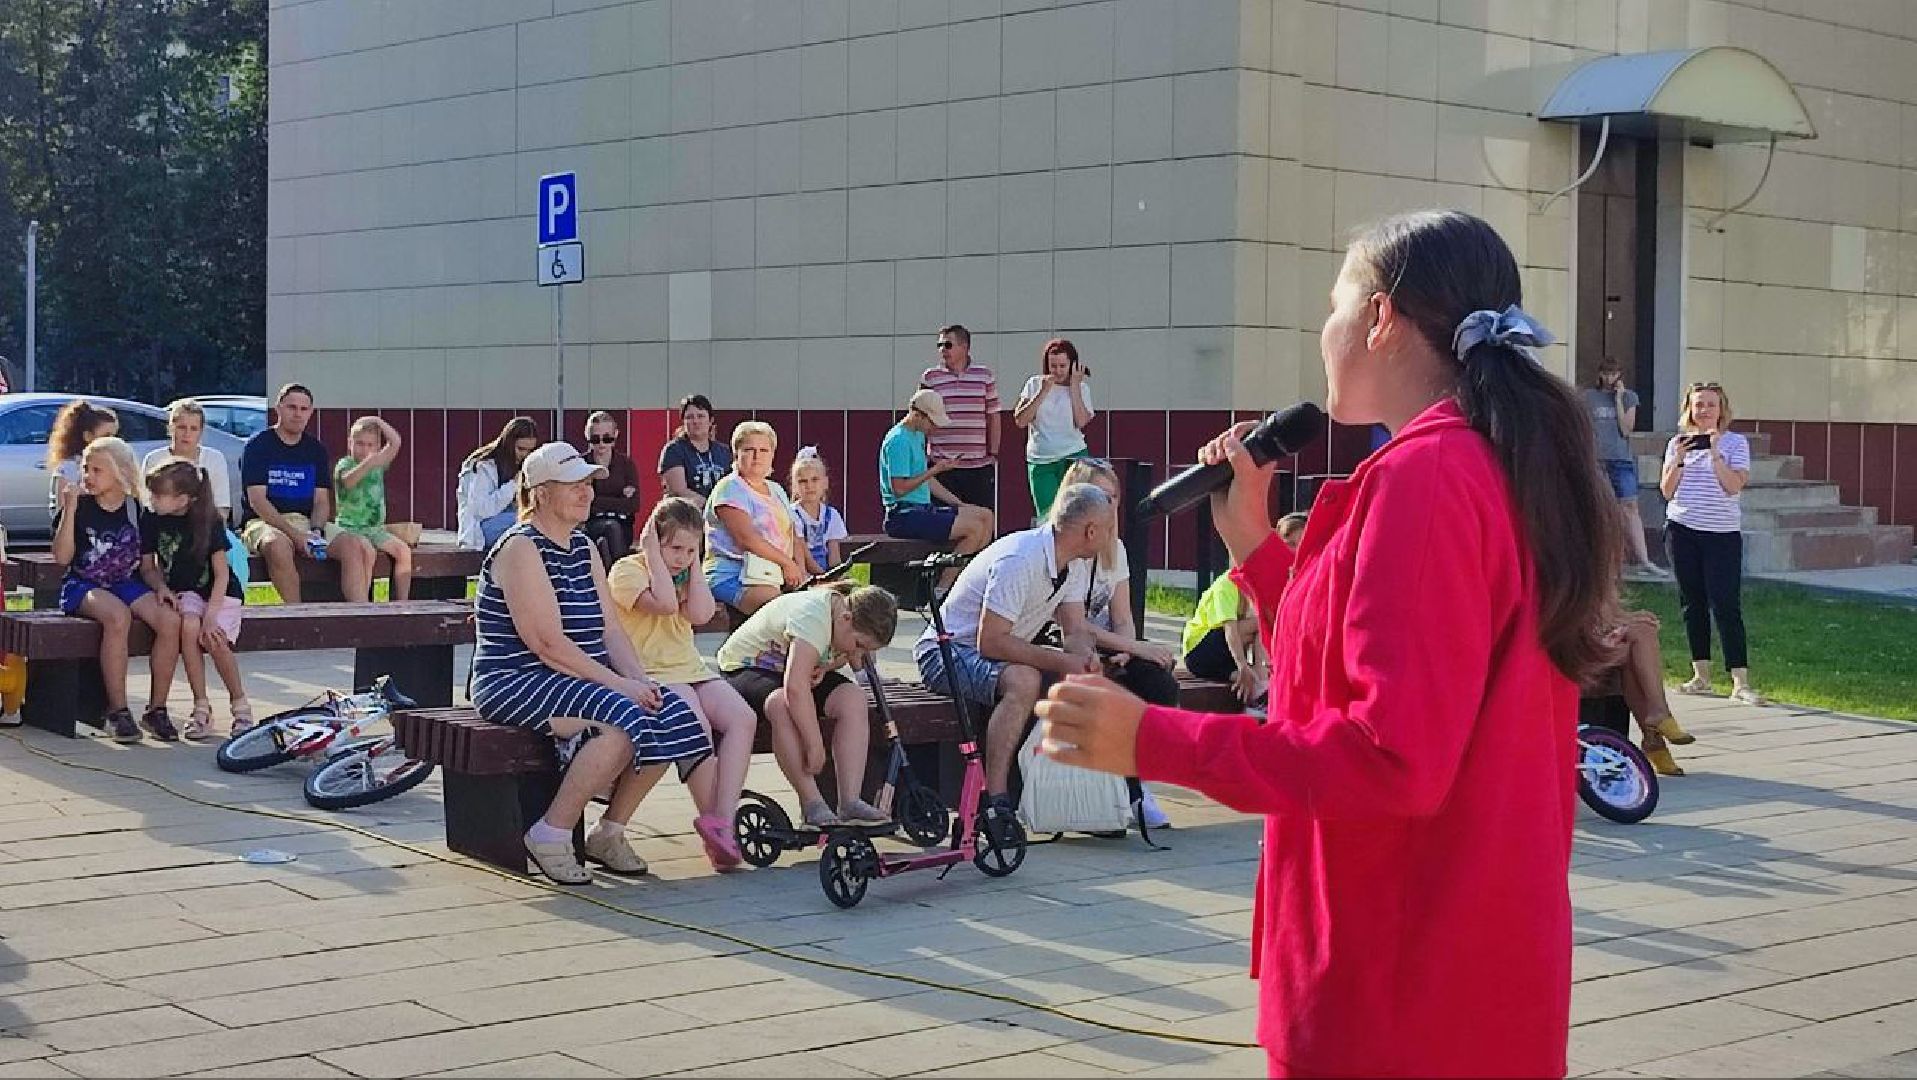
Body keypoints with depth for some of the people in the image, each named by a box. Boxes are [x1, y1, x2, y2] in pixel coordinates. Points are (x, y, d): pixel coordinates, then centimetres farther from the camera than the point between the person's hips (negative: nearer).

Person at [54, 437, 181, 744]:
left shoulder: (135, 508, 7)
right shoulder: (80, 506, -1)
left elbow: (146, 558, 14)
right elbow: (62, 557, -10)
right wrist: (69, 510, -15)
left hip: (127, 582, 3)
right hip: (83, 585, -3)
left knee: (170, 621, -26)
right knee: (118, 615, -37)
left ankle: (156, 709, -14)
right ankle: (117, 711, -29)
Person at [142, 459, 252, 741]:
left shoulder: (208, 519, -13)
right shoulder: (151, 519, -3)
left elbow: (221, 572, -13)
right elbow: (147, 566, 9)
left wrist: (210, 615, -23)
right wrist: (161, 587, -14)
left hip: (220, 593, -2)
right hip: (182, 592, 2)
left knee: (216, 640, -29)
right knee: (188, 626, -32)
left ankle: (239, 703, -4)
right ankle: (201, 708, -22)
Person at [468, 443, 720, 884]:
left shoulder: (584, 548, 15)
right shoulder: (521, 548, -12)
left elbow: (610, 629, 10)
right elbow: (548, 644, -20)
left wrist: (641, 680, -7)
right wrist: (617, 683, -21)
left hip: (582, 678, 9)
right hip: (517, 680, -9)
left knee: (671, 714, -12)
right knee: (624, 722, -31)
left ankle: (609, 832, 1)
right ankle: (550, 835, -17)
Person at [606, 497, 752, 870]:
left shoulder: (684, 574, 19)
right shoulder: (627, 570, -2)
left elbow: (701, 614, -2)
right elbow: (665, 604, -20)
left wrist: (694, 563, 2)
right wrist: (653, 553, -10)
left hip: (692, 670, 6)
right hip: (651, 674, -6)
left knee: (743, 718, -21)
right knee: (697, 724, -33)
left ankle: (721, 820, -28)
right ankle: (712, 819, -23)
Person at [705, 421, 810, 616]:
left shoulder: (776, 490, 23)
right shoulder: (730, 488, -2)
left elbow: (794, 537, 18)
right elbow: (747, 538, -13)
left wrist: (799, 570, -2)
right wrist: (787, 563, -8)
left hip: (775, 578, 8)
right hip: (732, 576, -8)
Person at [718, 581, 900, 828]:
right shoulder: (812, 615, -34)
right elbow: (795, 688, -43)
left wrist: (825, 667, -12)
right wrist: (815, 746, -43)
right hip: (744, 668, -7)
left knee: (854, 697, -18)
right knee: (781, 703, -40)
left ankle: (850, 801, -22)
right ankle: (812, 803, -33)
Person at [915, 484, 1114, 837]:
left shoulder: (1076, 562, 1)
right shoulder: (1019, 560, -28)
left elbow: (1075, 631, 2)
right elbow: (990, 642, -31)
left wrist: (1086, 655, -22)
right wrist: (1060, 661, -32)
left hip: (1006, 650, 9)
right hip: (946, 651, -9)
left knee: (1086, 675, -8)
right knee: (1023, 680, -36)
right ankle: (995, 804, -34)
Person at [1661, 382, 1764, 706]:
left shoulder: (1735, 443, -1)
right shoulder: (1678, 443, 8)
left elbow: (1733, 486, -13)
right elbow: (1667, 491, 4)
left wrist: (1715, 453, -19)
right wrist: (1679, 459, -9)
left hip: (1723, 534, -4)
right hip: (1682, 530, 4)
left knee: (1726, 606, -10)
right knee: (1692, 604, 8)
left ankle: (1740, 682, -12)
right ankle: (1701, 676, 17)